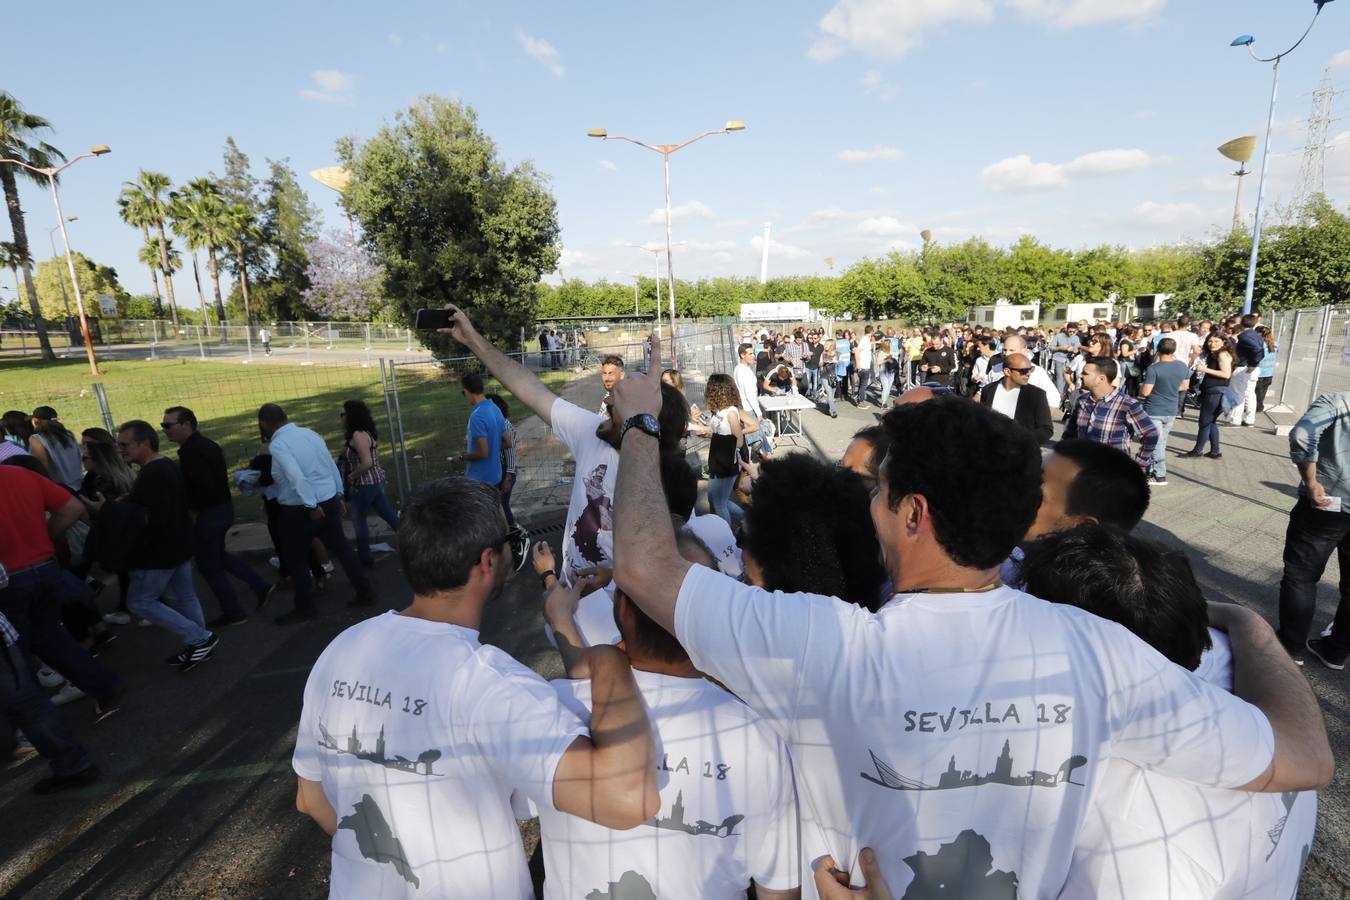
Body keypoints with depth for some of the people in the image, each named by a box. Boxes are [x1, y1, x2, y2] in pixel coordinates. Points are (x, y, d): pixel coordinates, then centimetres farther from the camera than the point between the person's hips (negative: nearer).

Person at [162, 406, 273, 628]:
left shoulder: (190, 452, -23)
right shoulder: (206, 443, 8)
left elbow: (205, 487, -31)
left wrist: (193, 510, -15)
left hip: (208, 514, -9)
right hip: (223, 507, 10)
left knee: (208, 564, 5)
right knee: (218, 554, 25)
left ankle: (233, 612, 15)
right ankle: (260, 585, 23)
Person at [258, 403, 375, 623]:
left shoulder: (277, 444, -15)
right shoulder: (310, 433, 6)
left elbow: (296, 477, -27)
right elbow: (332, 466, 10)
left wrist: (311, 506, -24)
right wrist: (338, 495, 17)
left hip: (299, 510, -6)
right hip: (329, 502, 7)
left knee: (296, 559, 11)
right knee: (341, 548, 14)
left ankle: (305, 608, 21)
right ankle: (365, 592, 19)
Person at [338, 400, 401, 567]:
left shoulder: (358, 435, -21)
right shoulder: (366, 432, 9)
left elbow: (367, 463, -27)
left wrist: (351, 476, -15)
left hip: (365, 484, -9)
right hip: (376, 481, 9)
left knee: (359, 520, 5)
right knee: (388, 513, 15)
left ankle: (365, 558, 16)